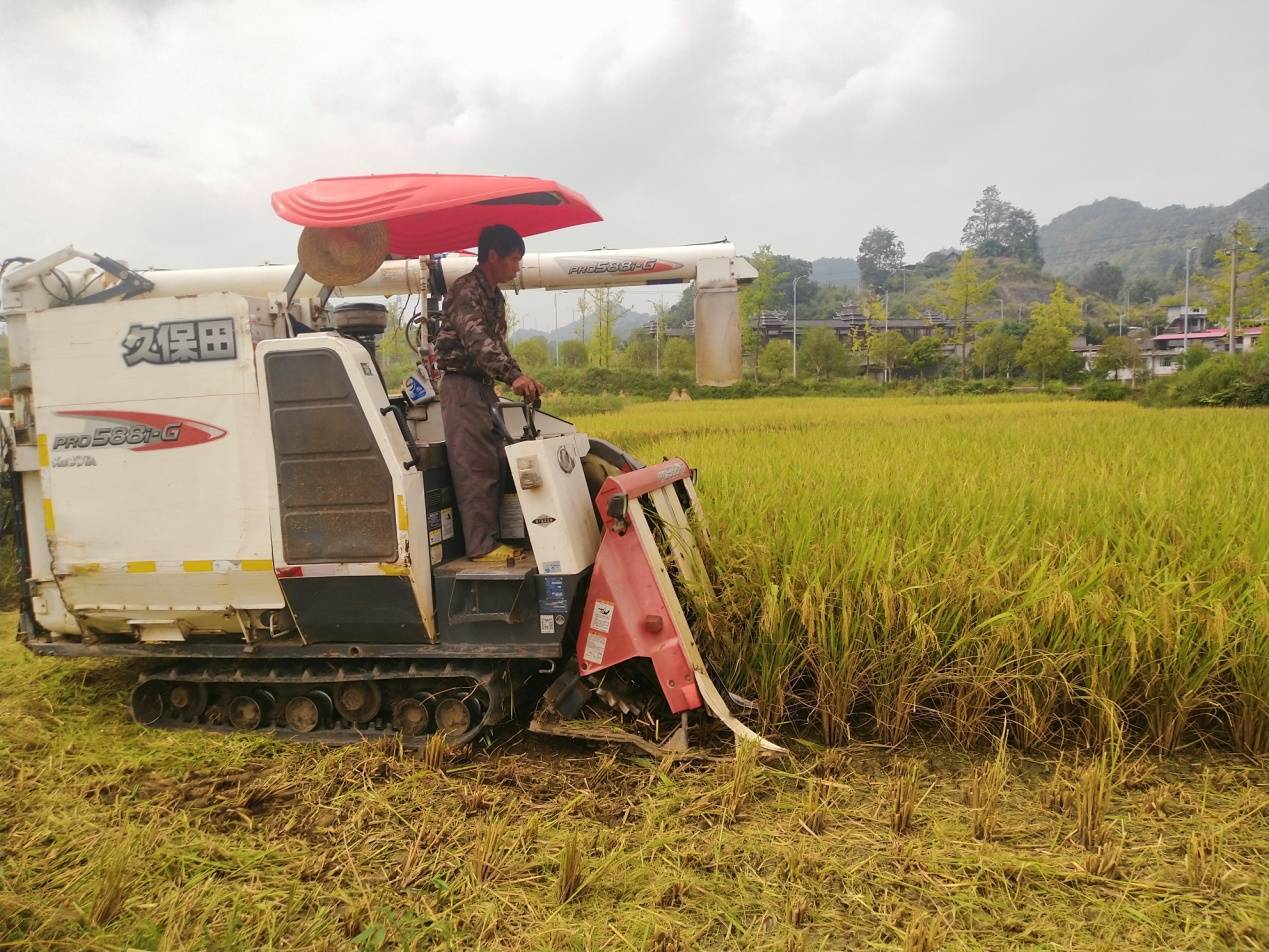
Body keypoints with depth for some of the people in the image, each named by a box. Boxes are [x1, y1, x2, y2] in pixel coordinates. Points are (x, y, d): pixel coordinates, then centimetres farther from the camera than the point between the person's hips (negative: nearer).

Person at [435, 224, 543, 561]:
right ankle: (481, 546, -6)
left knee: (494, 466, 11)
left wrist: (519, 379, 13)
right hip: (462, 385, -10)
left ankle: (491, 538, 19)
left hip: (483, 386, 10)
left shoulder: (495, 297, 17)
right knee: (475, 469, -10)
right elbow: (477, 341, -28)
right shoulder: (466, 291, -14)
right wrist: (514, 375, -39)